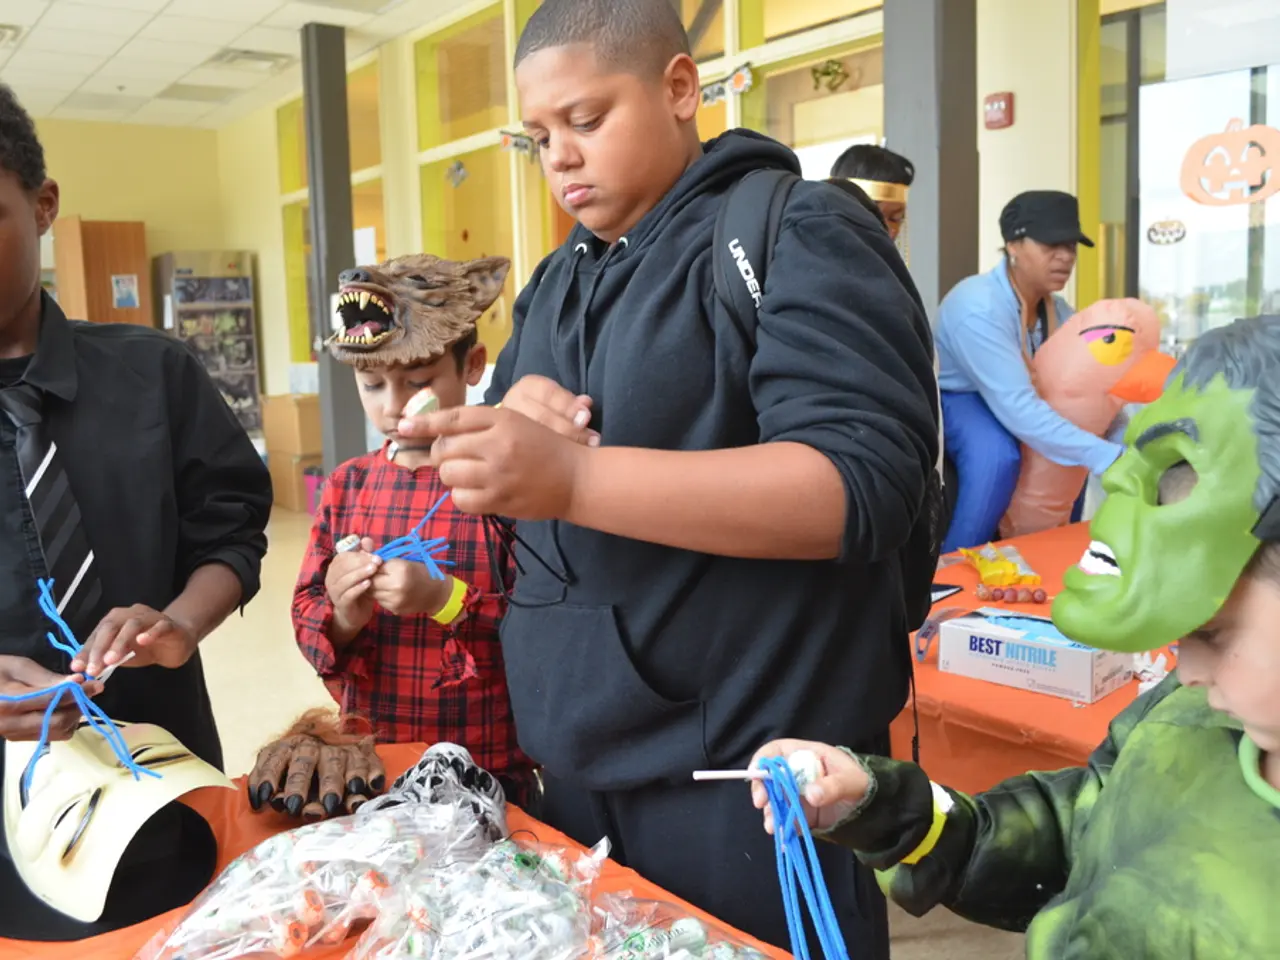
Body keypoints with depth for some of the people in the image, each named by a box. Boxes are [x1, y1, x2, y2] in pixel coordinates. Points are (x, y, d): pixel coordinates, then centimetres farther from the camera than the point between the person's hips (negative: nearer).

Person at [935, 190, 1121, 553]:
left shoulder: (1058, 310, -5)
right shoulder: (978, 308, -33)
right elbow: (1017, 408, -40)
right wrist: (1109, 458, -42)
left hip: (1002, 406, 9)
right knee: (996, 452, -35)